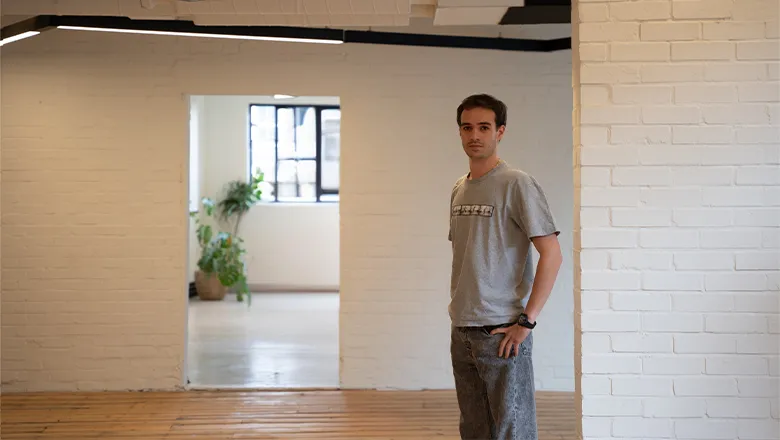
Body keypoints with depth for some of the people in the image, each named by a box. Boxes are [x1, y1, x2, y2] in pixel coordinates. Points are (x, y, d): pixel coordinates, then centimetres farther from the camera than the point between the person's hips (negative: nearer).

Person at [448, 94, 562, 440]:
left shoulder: (516, 185, -10)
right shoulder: (459, 189, 14)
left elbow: (551, 255, -15)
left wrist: (526, 321, -17)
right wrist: (460, 316, 14)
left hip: (502, 332, -7)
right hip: (462, 333, 7)